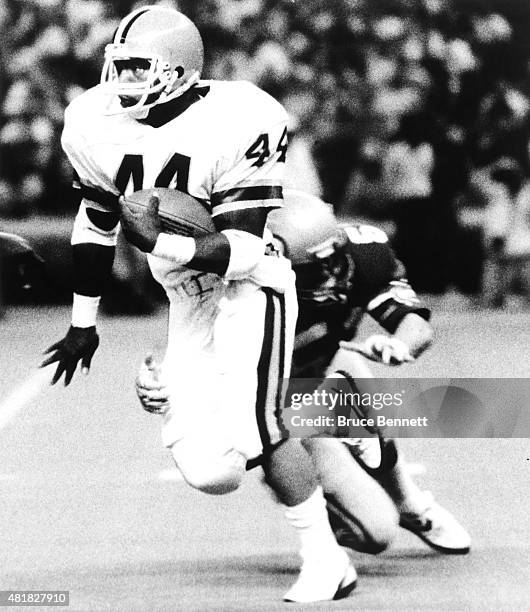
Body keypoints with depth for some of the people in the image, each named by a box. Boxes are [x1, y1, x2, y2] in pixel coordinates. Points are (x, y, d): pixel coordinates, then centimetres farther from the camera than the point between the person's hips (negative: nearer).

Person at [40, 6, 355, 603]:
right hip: (188, 299, 5)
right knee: (207, 468, -6)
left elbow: (242, 251, -23)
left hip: (250, 286, -5)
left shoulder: (235, 124, -23)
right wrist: (83, 324, 16)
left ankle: (325, 561, -3)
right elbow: (95, 224, 10)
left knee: (247, 428, -21)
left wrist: (164, 245, -37)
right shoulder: (95, 125, -6)